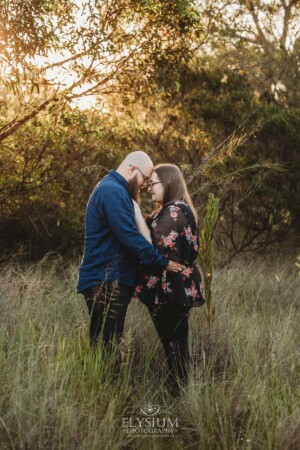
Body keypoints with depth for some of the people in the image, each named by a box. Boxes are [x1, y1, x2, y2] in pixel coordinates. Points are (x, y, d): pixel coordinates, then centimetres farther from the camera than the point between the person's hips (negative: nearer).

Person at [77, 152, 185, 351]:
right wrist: (163, 262, -17)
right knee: (106, 344, -7)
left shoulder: (111, 189, 19)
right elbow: (130, 236, -22)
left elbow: (126, 231, 24)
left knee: (105, 342, 12)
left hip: (111, 280, 11)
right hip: (106, 282, -11)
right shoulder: (113, 192, -16)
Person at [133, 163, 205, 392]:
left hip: (170, 292, -10)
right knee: (175, 346, 14)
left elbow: (156, 248, -22)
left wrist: (137, 215, -18)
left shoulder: (173, 212, -15)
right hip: (175, 290, 10)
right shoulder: (177, 210, 17)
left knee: (174, 347, -3)